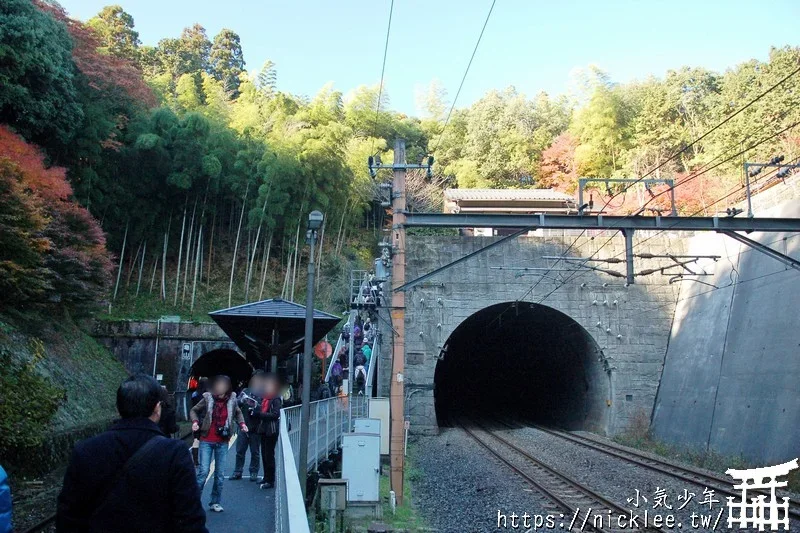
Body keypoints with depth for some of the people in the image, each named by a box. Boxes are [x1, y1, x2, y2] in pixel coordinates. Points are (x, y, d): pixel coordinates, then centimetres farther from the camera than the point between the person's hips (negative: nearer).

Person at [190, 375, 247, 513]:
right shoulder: (208, 398, -8)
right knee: (204, 471, -10)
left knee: (220, 474, 8)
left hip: (222, 442, 3)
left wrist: (242, 423, 1)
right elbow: (194, 411, 5)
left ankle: (215, 502, 20)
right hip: (206, 441, -3)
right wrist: (195, 421, -13)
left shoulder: (232, 400, -1)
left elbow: (238, 413, 17)